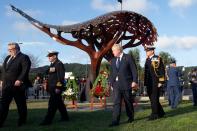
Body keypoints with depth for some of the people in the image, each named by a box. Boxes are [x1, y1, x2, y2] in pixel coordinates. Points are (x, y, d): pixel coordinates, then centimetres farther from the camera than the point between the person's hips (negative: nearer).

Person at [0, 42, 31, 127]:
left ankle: (22, 121, 17)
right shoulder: (8, 58, 18)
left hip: (17, 85, -7)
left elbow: (25, 70, -17)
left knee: (21, 104, 4)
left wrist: (19, 80, -23)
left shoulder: (23, 57, -7)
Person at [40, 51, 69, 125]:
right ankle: (65, 117, 25)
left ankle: (48, 120, -8)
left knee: (52, 103, -9)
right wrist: (48, 87, 17)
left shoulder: (59, 64, -10)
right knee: (59, 103, 15)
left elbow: (61, 76, -18)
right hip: (52, 88, 10)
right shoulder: (52, 65, 18)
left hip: (57, 88, -10)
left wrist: (58, 87, -22)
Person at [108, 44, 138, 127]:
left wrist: (134, 81, -13)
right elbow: (112, 73, 16)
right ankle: (115, 121, -6)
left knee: (128, 102, 9)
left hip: (126, 84, -4)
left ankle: (131, 117, 28)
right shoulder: (113, 60, 14)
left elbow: (134, 70, -5)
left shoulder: (128, 58, -2)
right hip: (116, 85, 4)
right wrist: (111, 83, 8)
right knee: (116, 102, -5)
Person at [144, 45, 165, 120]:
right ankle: (160, 113, 25)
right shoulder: (147, 60, 17)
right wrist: (146, 83, 15)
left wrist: (161, 82, -15)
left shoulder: (157, 58, -5)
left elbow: (162, 70, -9)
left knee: (154, 98, -6)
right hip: (149, 83, 8)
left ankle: (154, 115, 0)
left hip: (155, 83, -8)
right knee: (152, 98, 12)